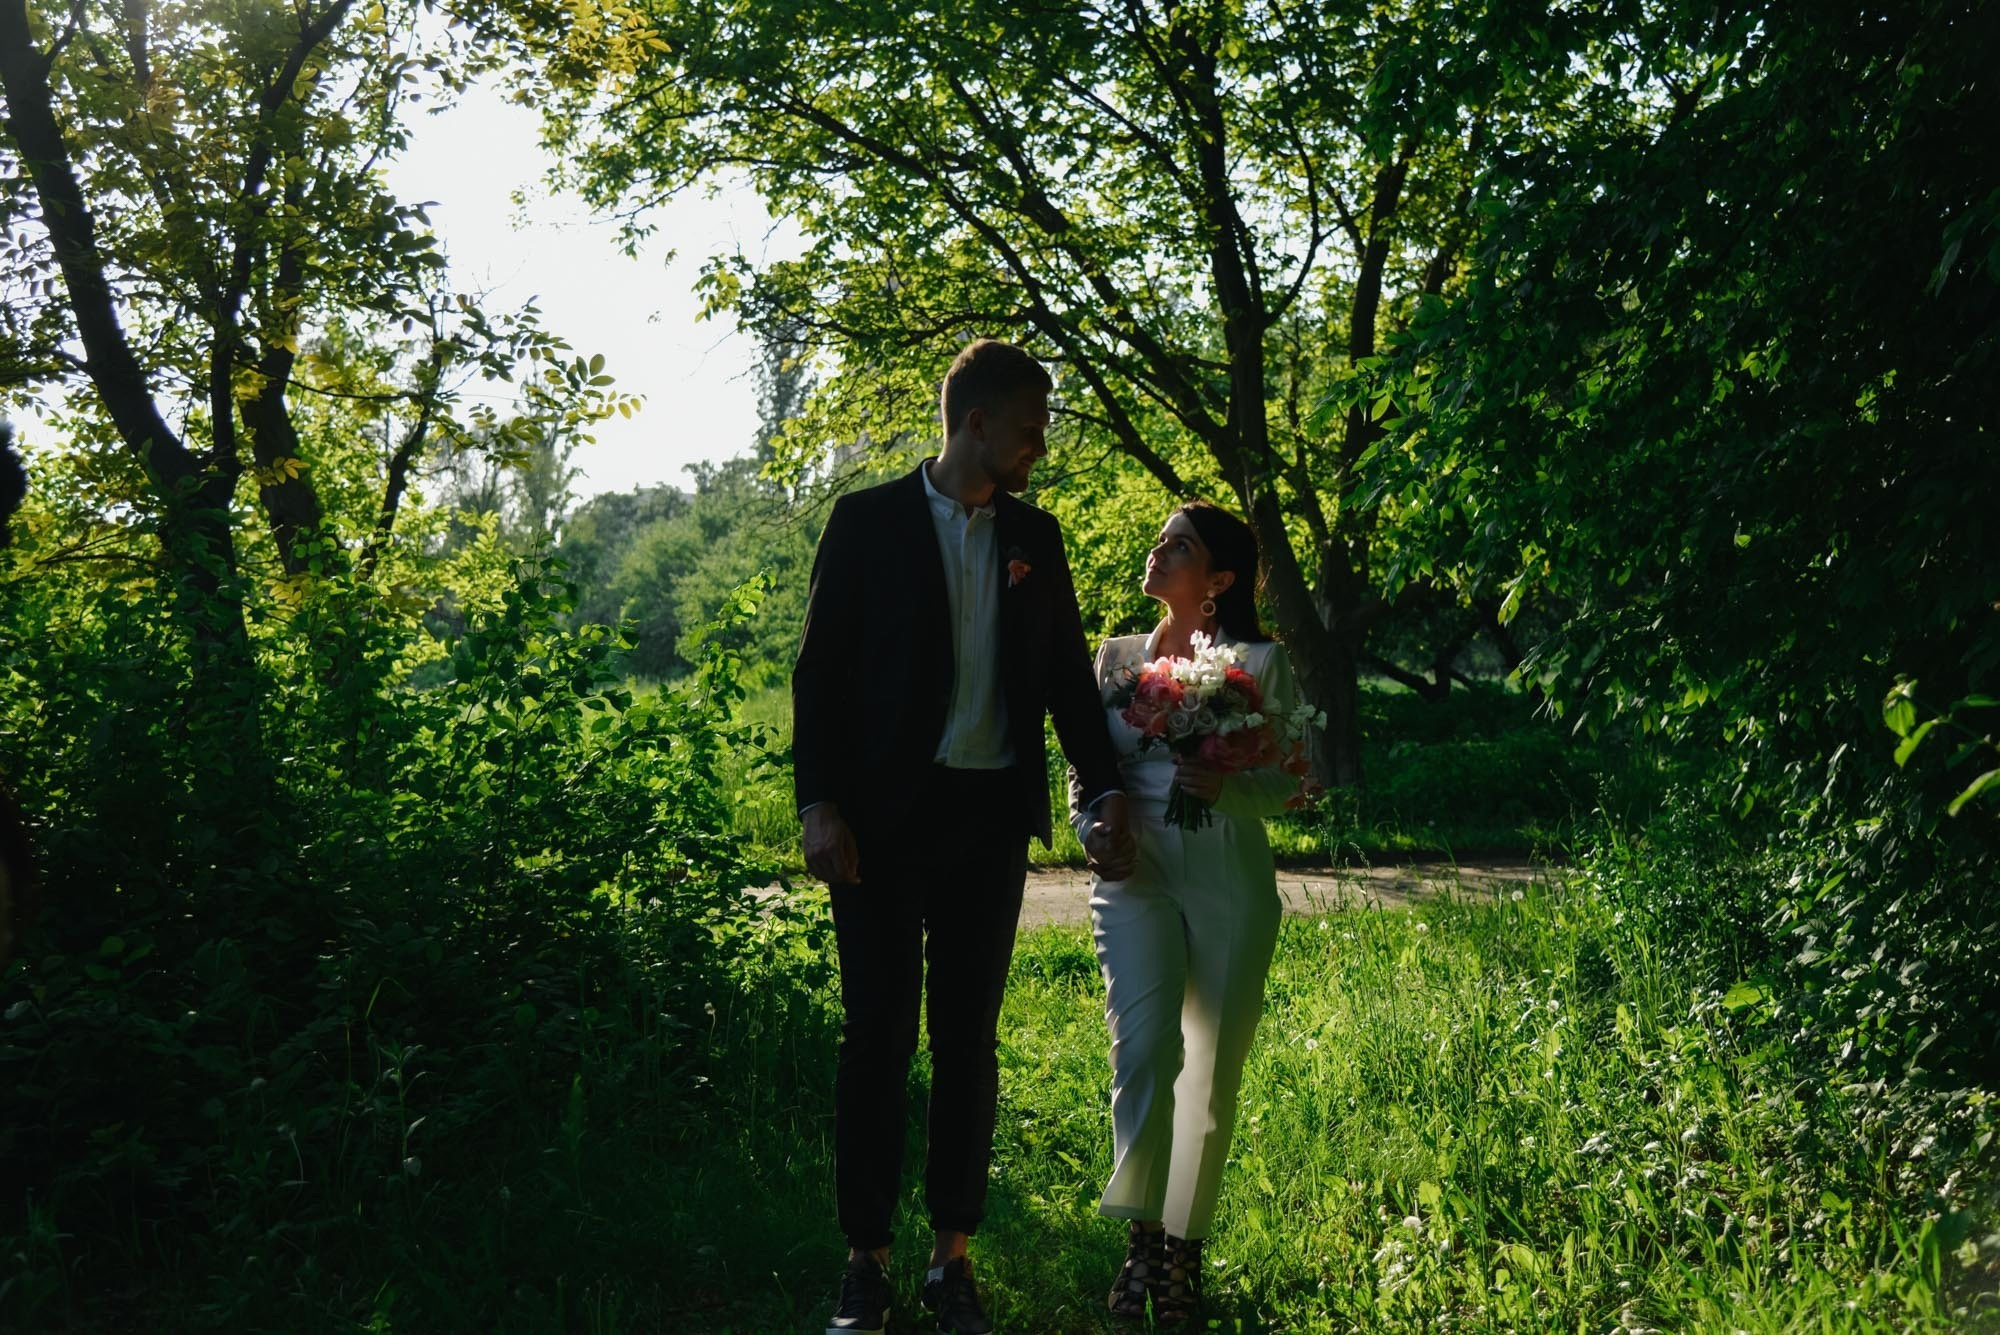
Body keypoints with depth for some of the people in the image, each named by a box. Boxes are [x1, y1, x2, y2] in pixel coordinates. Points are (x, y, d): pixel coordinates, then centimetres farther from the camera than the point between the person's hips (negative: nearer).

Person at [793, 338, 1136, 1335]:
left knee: (968, 1039, 8)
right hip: (886, 818, -3)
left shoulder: (1035, 536, 11)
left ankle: (951, 1254, 19)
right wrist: (820, 805, -10)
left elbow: (1067, 675, 15)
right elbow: (820, 670, -3)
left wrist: (1102, 789, 6)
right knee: (878, 1037, 1)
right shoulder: (869, 520, 0)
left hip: (991, 821, 4)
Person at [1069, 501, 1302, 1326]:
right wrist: (1092, 828, -7)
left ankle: (1183, 1247, 18)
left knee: (1213, 1073, 4)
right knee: (1144, 1047, -18)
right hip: (1136, 878, 1)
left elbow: (1284, 786, 1)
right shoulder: (1116, 658, 11)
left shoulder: (1262, 662, 3)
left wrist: (1226, 790, -18)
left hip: (1229, 882, -1)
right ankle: (1141, 1236, -8)